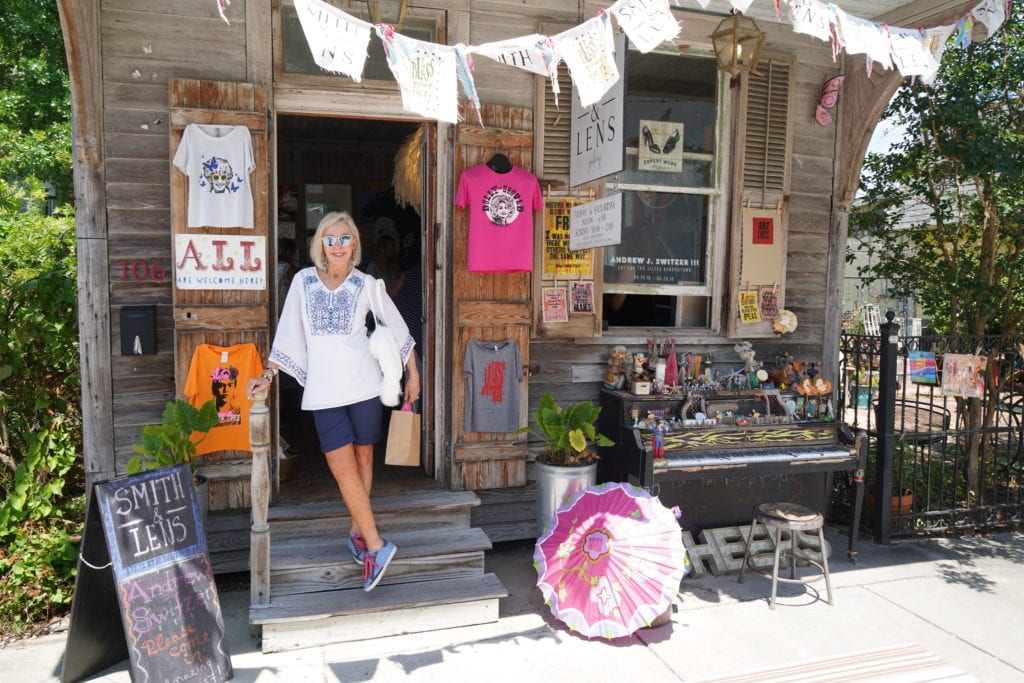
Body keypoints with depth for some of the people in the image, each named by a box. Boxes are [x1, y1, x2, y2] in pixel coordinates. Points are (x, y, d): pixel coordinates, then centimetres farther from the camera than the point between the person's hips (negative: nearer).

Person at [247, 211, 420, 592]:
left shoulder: (365, 285, 1)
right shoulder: (303, 281, 5)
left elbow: (397, 328, 9)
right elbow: (288, 333, 9)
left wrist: (413, 375, 11)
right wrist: (268, 374, 5)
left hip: (364, 385, 0)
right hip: (323, 389, 1)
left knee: (363, 457, 8)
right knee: (342, 467, -6)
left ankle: (358, 532, 21)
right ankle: (376, 544, 1)